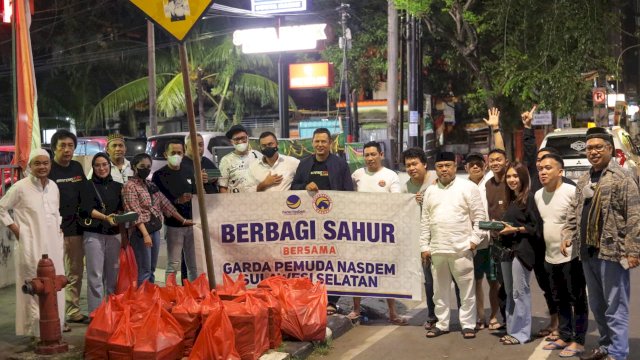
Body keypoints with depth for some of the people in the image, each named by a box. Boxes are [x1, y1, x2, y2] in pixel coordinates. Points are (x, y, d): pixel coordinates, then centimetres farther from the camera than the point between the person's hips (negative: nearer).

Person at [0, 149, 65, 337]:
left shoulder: (54, 186, 10)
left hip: (52, 245, 6)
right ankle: (36, 329, 3)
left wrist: (59, 231, 12)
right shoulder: (20, 187, -7)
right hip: (31, 246, -6)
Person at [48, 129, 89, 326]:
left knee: (75, 272, 12)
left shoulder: (77, 167, 13)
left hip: (76, 227, 7)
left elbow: (85, 195, 20)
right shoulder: (48, 169, -7)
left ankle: (73, 311, 23)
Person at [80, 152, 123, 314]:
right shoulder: (89, 186, 3)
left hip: (114, 234, 4)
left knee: (113, 275, 5)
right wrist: (106, 217, -22)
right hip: (94, 234, -4)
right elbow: (87, 209, -8)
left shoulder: (117, 186, 14)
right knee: (95, 276, -5)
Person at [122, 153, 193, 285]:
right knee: (144, 271, -7)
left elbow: (165, 204, 18)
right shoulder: (130, 186, -9)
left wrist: (182, 220, 18)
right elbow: (135, 213, -17)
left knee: (152, 270, 12)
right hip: (141, 231, -8)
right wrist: (145, 234, -24)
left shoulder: (151, 185, 14)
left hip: (155, 230, 8)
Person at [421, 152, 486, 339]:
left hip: (461, 248, -4)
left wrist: (474, 239, -10)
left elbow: (479, 216, -4)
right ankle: (441, 323, 23)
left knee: (467, 288, 2)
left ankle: (468, 324, 14)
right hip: (437, 249, 4)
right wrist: (424, 246, 7)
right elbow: (425, 221, 11)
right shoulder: (430, 191, 11)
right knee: (440, 289, 13)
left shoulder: (468, 187, -3)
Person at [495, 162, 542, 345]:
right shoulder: (511, 200, 19)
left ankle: (521, 333, -1)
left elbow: (535, 226, -10)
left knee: (520, 292, -6)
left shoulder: (529, 198, -5)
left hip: (522, 249, -8)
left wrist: (515, 230, -17)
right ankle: (511, 330, 16)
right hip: (507, 249, 8)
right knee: (509, 292, 9)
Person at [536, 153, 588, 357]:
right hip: (550, 257, 7)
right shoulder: (538, 195, 8)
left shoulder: (572, 192, -14)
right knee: (560, 300, 16)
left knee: (577, 300, 3)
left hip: (571, 256, -7)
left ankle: (578, 341, 11)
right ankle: (565, 337, 27)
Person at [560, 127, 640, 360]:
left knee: (615, 308, -2)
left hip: (611, 252, -8)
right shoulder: (584, 181, 15)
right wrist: (567, 235, 5)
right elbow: (574, 211, 19)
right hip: (587, 253, 8)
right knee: (596, 306, 17)